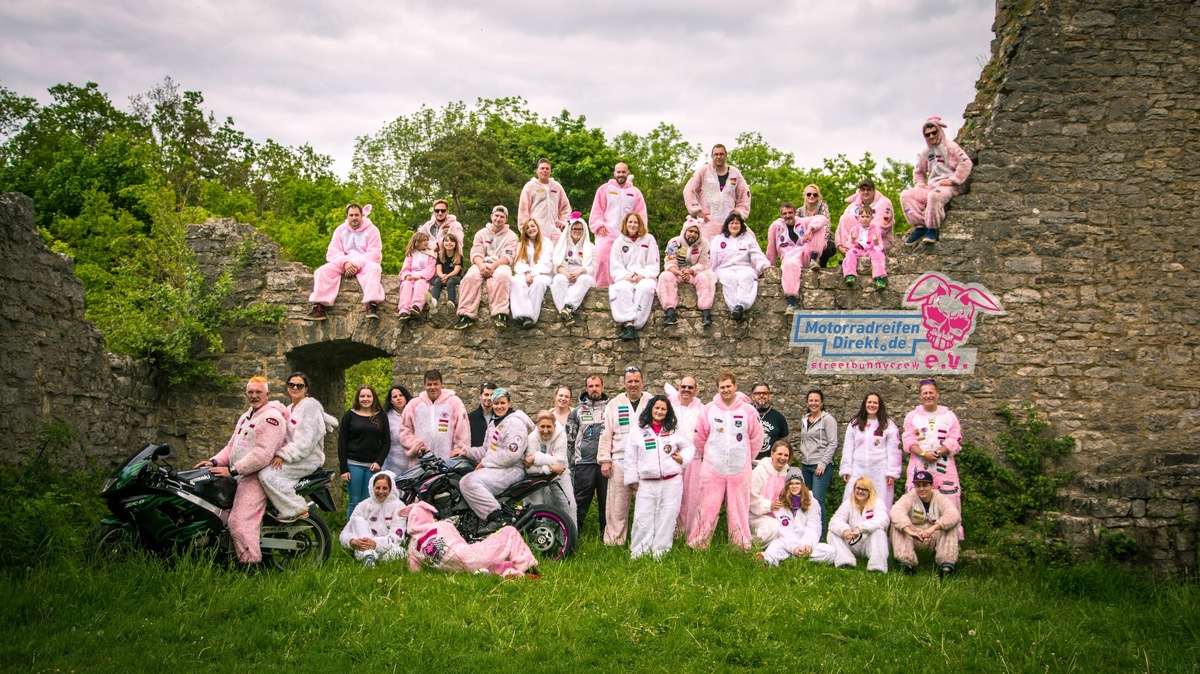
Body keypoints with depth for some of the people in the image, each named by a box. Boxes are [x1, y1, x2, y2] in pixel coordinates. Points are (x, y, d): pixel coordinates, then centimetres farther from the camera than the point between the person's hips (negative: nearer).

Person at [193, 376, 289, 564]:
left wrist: (233, 470, -22)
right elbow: (232, 445, 21)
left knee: (240, 521, -20)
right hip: (241, 476, 11)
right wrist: (215, 461, 2)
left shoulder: (270, 417, -13)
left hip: (257, 476, -11)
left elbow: (263, 454, -22)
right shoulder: (246, 417, 21)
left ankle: (251, 566, -18)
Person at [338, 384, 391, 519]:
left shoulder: (381, 416, 9)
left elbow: (386, 442, 10)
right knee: (354, 502, -2)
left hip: (373, 466, 1)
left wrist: (379, 462, -5)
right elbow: (342, 443, 2)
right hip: (353, 464, -1)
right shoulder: (350, 415, 4)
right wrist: (343, 469, -5)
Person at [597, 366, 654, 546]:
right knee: (617, 504, 0)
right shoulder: (614, 404, 9)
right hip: (620, 461, 0)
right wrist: (605, 460, 0)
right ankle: (613, 540, 7)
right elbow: (606, 434, 8)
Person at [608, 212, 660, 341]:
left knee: (645, 287, -37)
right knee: (623, 288, -36)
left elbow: (653, 265, 5)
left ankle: (629, 324, -42)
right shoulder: (619, 242, 15)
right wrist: (626, 276, -15)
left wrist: (642, 275, -14)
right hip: (625, 279, 1)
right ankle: (629, 323, -47)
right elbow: (615, 267, 6)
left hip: (645, 278, -1)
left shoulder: (649, 239, 12)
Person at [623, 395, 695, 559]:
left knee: (667, 517, 4)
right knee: (643, 518, -2)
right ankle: (638, 552, 6)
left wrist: (683, 457, -2)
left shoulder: (675, 431, 7)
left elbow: (689, 446, 18)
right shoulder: (637, 432, 3)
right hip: (647, 484, -1)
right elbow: (630, 458, 5)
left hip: (671, 482, 1)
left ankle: (660, 551, 13)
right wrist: (632, 479, 3)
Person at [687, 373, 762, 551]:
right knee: (707, 507, 3)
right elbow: (700, 437, 9)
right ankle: (698, 543, 11)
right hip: (712, 469, 0)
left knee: (739, 508, 7)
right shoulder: (709, 410, 0)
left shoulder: (748, 411, -1)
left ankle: (742, 545, 16)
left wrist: (745, 459, 12)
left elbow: (756, 438, 7)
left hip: (739, 470, 0)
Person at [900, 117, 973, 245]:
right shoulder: (926, 152, 20)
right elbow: (918, 171, 32)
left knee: (934, 196, -42)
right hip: (931, 186, 7)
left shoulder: (950, 146, 2)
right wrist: (919, 183, 10)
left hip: (949, 187, -7)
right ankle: (919, 226, -18)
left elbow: (966, 163, -9)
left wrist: (952, 180, -15)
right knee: (906, 195, -16)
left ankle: (932, 229, -29)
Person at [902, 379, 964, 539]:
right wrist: (924, 454, -17)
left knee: (948, 501, -6)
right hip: (919, 466, 0)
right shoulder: (912, 416, 11)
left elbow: (954, 441, 1)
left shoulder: (949, 416, 11)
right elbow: (908, 441, 1)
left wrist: (938, 453, -16)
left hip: (944, 466, 0)